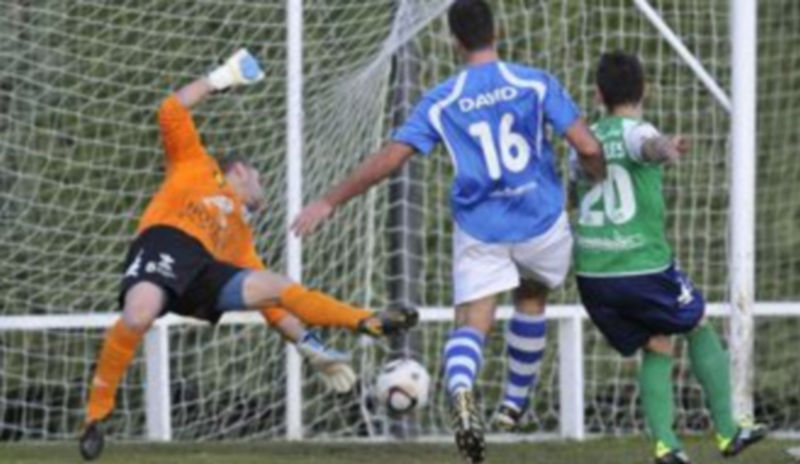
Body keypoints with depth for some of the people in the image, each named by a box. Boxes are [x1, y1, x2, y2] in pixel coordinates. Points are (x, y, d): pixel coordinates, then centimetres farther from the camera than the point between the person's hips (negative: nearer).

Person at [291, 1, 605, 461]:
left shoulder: (441, 101, -1)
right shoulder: (536, 83, -4)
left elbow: (389, 159, -5)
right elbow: (588, 147, -9)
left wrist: (329, 202, 3)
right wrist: (605, 180, 14)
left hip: (480, 229, -1)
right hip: (542, 219, 1)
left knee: (472, 323, -5)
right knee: (532, 298, 29)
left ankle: (461, 390, -38)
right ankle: (517, 401, 36)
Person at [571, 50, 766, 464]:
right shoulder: (634, 131, -6)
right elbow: (650, 145, -32)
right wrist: (668, 150, -57)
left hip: (590, 271, 5)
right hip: (643, 265, -5)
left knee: (655, 349, 16)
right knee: (699, 329, 16)